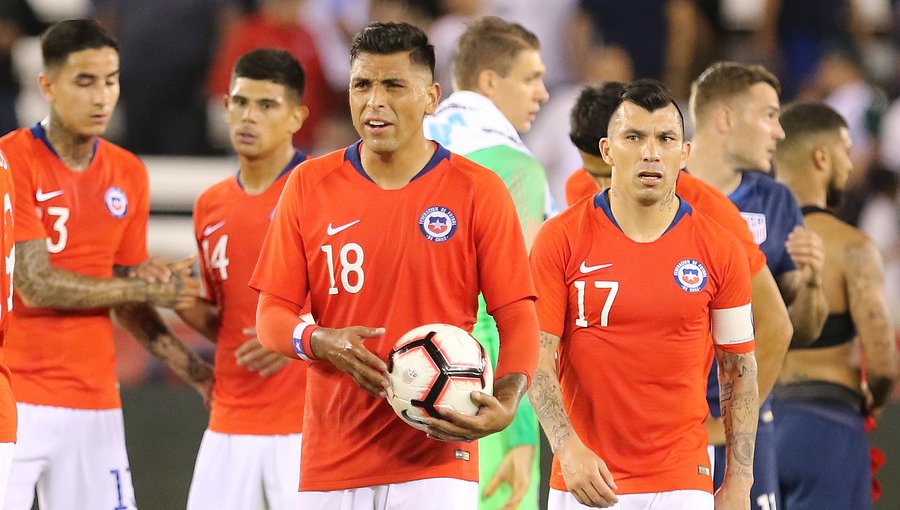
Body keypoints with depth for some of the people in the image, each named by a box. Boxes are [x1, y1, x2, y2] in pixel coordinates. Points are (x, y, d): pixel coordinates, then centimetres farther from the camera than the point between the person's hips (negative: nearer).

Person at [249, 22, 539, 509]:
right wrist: (322, 342, -15)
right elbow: (272, 314, 8)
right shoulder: (309, 185, 7)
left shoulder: (478, 190, 1)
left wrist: (505, 404, -18)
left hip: (437, 457, -2)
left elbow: (517, 319, 0)